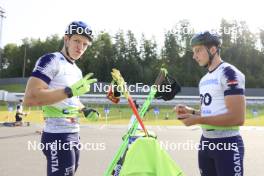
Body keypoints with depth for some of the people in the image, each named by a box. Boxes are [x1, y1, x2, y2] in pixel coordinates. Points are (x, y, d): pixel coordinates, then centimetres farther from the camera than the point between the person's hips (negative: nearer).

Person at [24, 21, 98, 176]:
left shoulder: (77, 70, 15)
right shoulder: (51, 60, -12)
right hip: (58, 136, -9)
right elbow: (30, 98, -24)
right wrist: (71, 90, -27)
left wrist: (85, 111, 8)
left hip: (74, 134, 9)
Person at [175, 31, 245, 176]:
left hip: (227, 144, -8)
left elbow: (237, 118, -22)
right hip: (205, 142, 9)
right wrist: (191, 111, 4)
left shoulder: (229, 74, -13)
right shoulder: (204, 79, 14)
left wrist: (197, 120, -20)